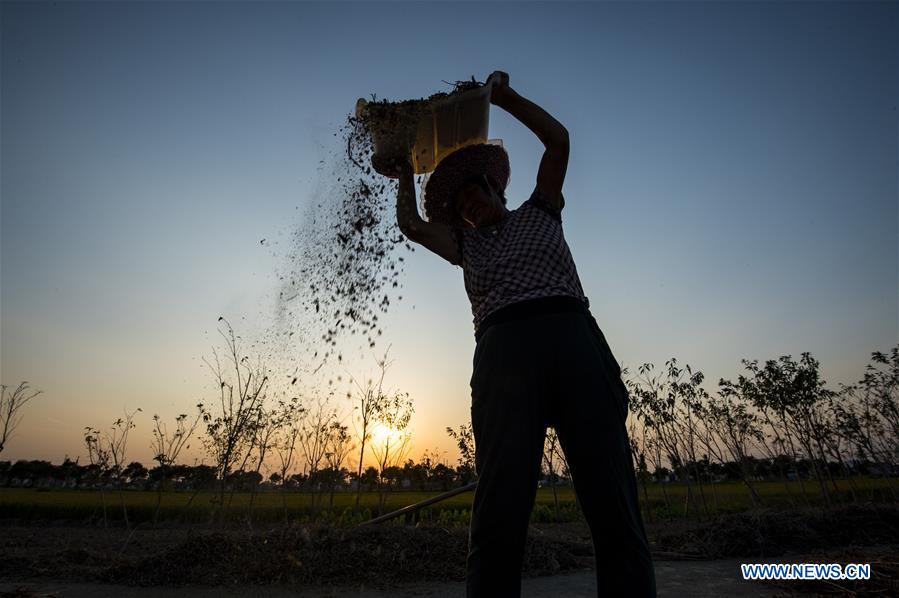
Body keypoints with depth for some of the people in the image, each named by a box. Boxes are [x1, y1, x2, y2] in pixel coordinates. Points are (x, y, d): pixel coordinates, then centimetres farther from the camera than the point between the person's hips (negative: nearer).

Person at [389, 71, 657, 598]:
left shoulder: (540, 212, 30)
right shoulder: (466, 246, 33)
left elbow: (558, 138, 25)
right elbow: (411, 225, 29)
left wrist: (505, 96, 30)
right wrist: (406, 174, 43)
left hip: (574, 336, 0)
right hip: (503, 349, 1)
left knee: (615, 505, -9)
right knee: (500, 512, -13)